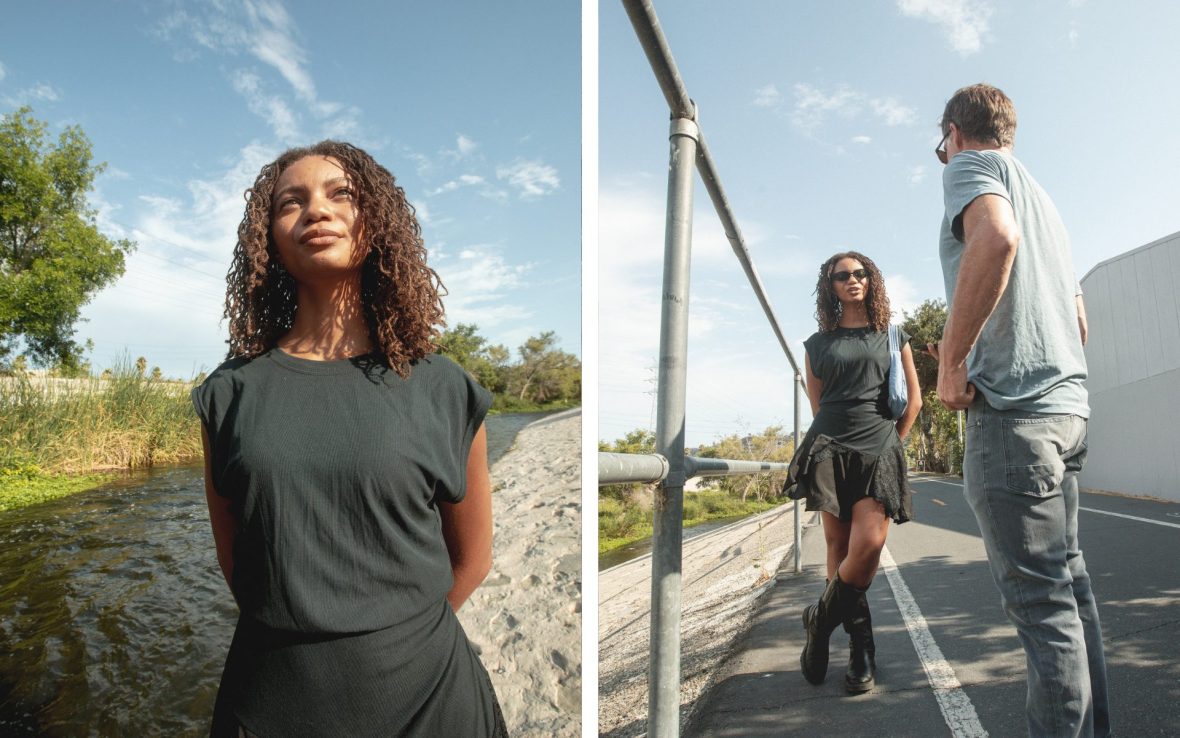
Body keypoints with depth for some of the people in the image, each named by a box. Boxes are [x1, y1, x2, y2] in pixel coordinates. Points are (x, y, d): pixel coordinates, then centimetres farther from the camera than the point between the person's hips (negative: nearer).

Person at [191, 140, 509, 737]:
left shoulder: (443, 391, -7)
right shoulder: (232, 392, -3)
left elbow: (471, 559, 2)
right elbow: (232, 557, 7)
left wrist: (394, 637, 6)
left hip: (422, 689, -1)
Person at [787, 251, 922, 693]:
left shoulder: (892, 337, 14)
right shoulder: (818, 343, 13)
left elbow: (913, 400, 15)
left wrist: (889, 443, 12)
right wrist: (836, 437, 14)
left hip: (880, 451, 0)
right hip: (830, 451, 0)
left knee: (868, 545, -16)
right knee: (840, 548, -2)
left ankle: (821, 621, 6)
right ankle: (861, 648, 11)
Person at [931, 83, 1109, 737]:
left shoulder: (971, 165, 0)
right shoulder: (1041, 197, 27)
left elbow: (995, 237, -24)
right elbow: (1078, 321, 28)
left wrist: (951, 362, -19)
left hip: (1012, 408, -9)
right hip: (1066, 402, 10)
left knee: (1037, 593, -7)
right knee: (1065, 575, 15)